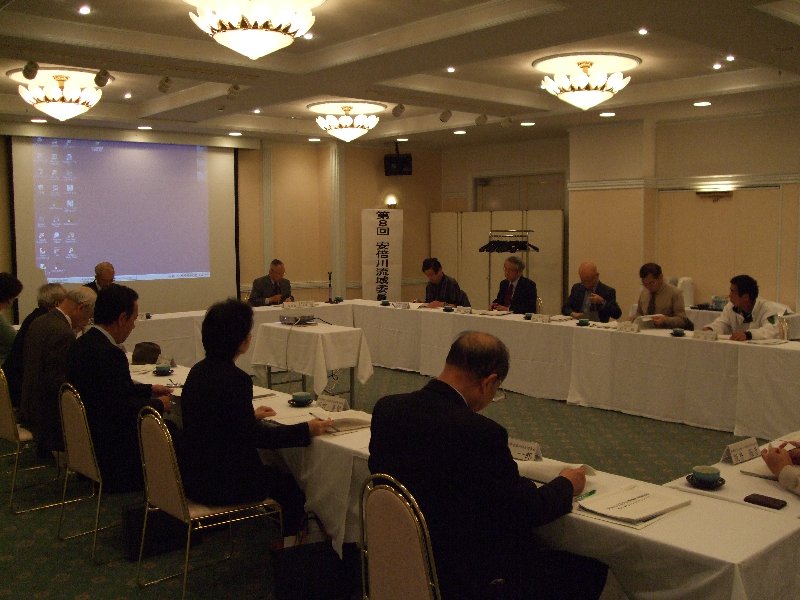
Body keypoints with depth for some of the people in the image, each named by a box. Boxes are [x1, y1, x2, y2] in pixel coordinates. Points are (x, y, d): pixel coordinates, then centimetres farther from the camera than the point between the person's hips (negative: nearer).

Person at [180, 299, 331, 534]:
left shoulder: (200, 370, 4)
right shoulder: (234, 378, -24)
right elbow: (254, 436, -19)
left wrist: (252, 415, 28)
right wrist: (306, 430, -12)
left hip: (196, 475, 9)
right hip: (218, 484, -9)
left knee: (278, 473, 26)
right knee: (292, 486, 14)